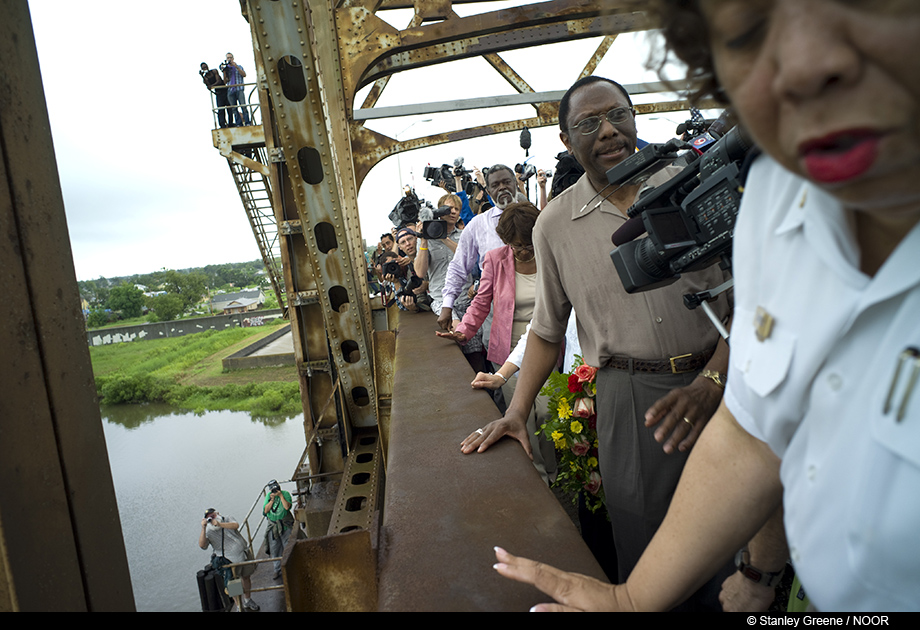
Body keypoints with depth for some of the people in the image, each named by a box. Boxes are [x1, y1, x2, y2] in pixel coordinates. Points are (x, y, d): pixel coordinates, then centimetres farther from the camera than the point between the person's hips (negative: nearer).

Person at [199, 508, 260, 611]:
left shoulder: (227, 519, 0)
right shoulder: (208, 531, -6)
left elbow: (236, 525, -20)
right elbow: (202, 545, -24)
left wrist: (219, 524, -29)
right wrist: (203, 528, -32)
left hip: (244, 554, 3)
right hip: (230, 560, -3)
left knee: (246, 577, 16)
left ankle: (248, 600, 37)